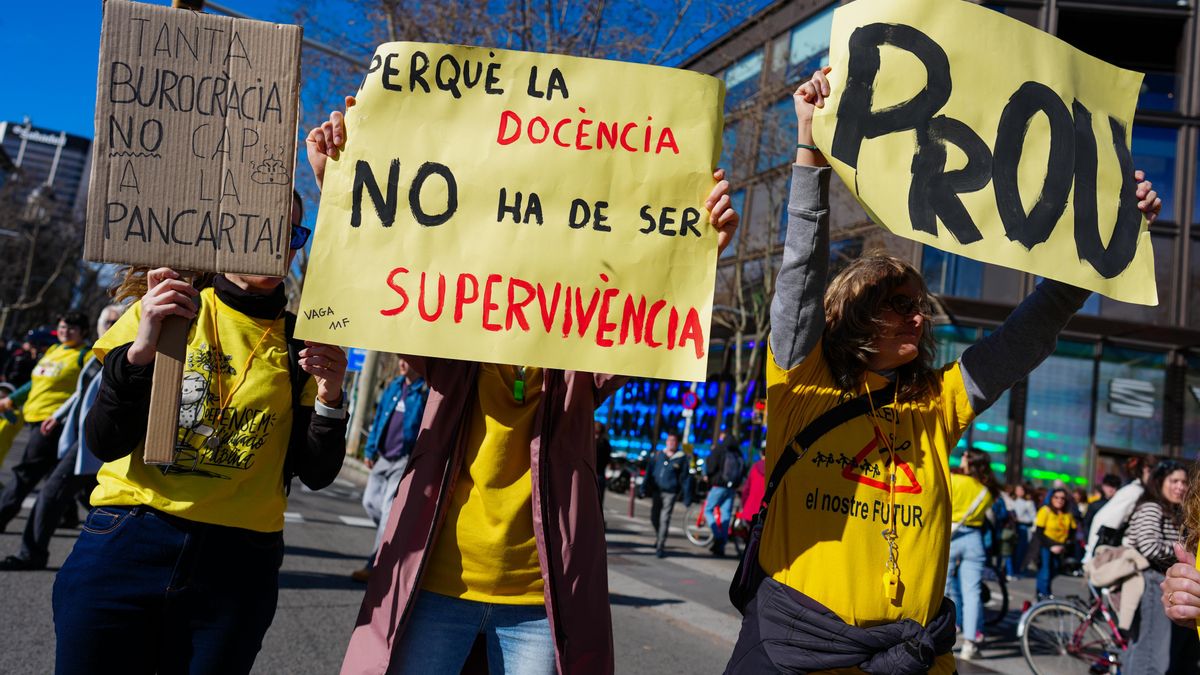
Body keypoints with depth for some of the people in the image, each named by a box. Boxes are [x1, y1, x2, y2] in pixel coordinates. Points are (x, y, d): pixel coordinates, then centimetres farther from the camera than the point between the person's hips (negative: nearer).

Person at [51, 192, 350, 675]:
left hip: (237, 567, 1)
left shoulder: (300, 342, 5)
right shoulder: (161, 309, 2)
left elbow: (316, 475, 3)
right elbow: (104, 444, -6)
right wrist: (141, 350, -20)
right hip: (124, 546, -1)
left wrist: (328, 400, -14)